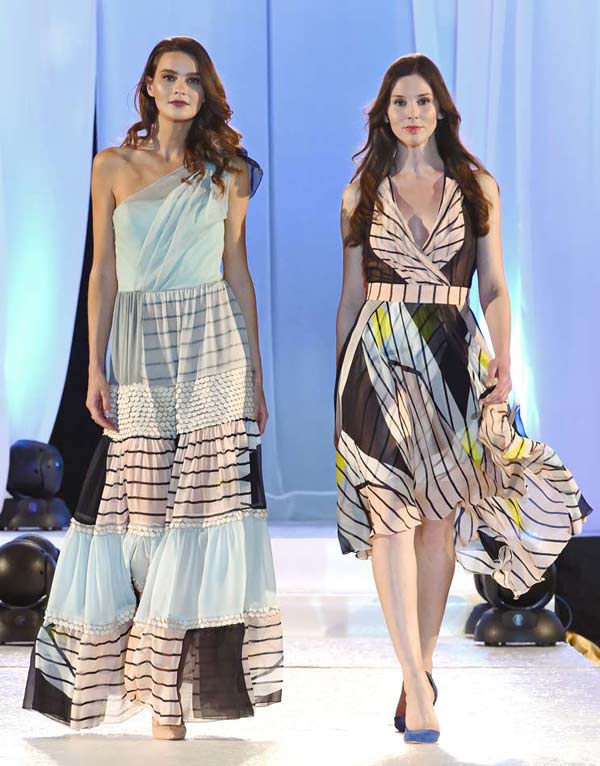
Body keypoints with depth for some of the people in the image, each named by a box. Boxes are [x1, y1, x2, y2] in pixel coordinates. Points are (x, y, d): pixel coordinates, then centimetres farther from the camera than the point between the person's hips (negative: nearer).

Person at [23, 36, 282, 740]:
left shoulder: (227, 172, 9)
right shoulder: (114, 167, 8)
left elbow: (237, 271, 10)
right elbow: (105, 272, 6)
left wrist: (255, 372, 7)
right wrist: (95, 368, -2)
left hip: (214, 346, 0)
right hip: (141, 350, 0)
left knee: (201, 499, -4)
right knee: (139, 507, -1)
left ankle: (170, 702, 3)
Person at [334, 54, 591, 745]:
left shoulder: (478, 187, 9)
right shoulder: (362, 193, 9)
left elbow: (494, 287, 7)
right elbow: (351, 293, 11)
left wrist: (504, 358, -6)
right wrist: (337, 377, 9)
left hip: (453, 358, 1)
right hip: (380, 358, -1)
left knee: (439, 517, 3)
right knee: (391, 514, -11)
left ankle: (418, 670, 15)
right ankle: (419, 685, -13)